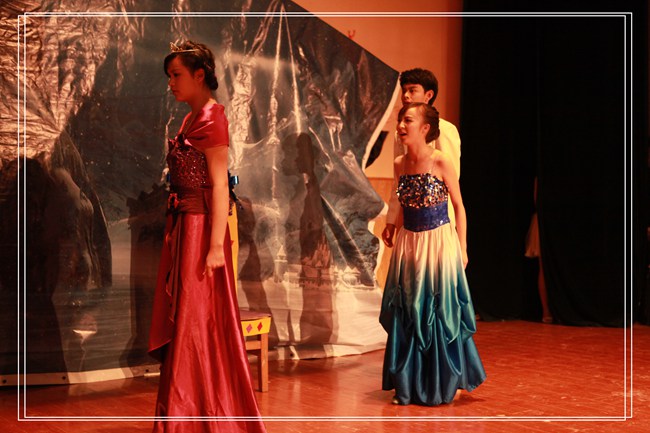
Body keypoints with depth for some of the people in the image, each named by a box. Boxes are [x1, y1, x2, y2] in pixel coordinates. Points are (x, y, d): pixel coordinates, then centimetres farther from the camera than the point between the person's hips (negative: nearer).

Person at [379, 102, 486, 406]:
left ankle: (443, 386, 21)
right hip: (408, 245, 5)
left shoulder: (441, 163, -11)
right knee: (406, 318, 8)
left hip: (439, 244, -5)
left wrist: (462, 248, -4)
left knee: (440, 314, 4)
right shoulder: (400, 164, 3)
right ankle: (408, 386, 21)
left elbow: (459, 206, -4)